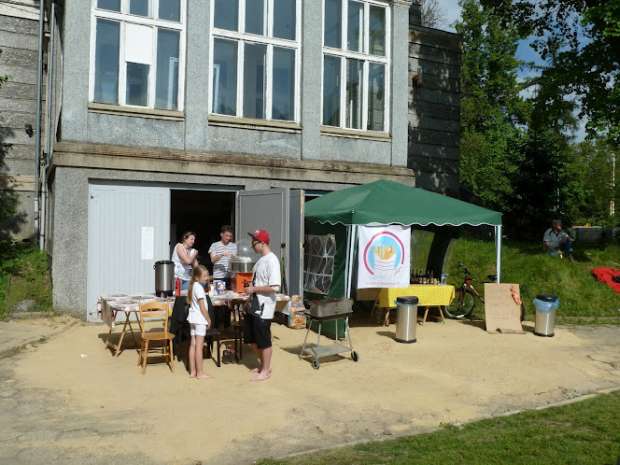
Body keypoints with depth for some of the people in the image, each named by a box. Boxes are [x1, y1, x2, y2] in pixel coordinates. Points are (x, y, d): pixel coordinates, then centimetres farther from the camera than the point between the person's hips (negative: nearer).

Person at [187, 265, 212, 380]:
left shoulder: (193, 286, 12)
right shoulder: (199, 287, -16)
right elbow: (202, 307, -17)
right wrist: (208, 319, -8)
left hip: (193, 318, 9)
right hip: (200, 319, -9)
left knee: (193, 345, 10)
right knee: (199, 346, -5)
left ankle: (192, 371, 15)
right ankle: (200, 373, -1)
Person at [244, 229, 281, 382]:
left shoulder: (271, 261, -20)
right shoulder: (261, 259, 10)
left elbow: (274, 287, -27)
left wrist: (254, 289, -20)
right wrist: (248, 283, 5)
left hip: (264, 309, -10)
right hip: (254, 306, 10)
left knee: (264, 341, 4)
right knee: (250, 337, 19)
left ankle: (266, 371, 20)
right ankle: (263, 363, 35)